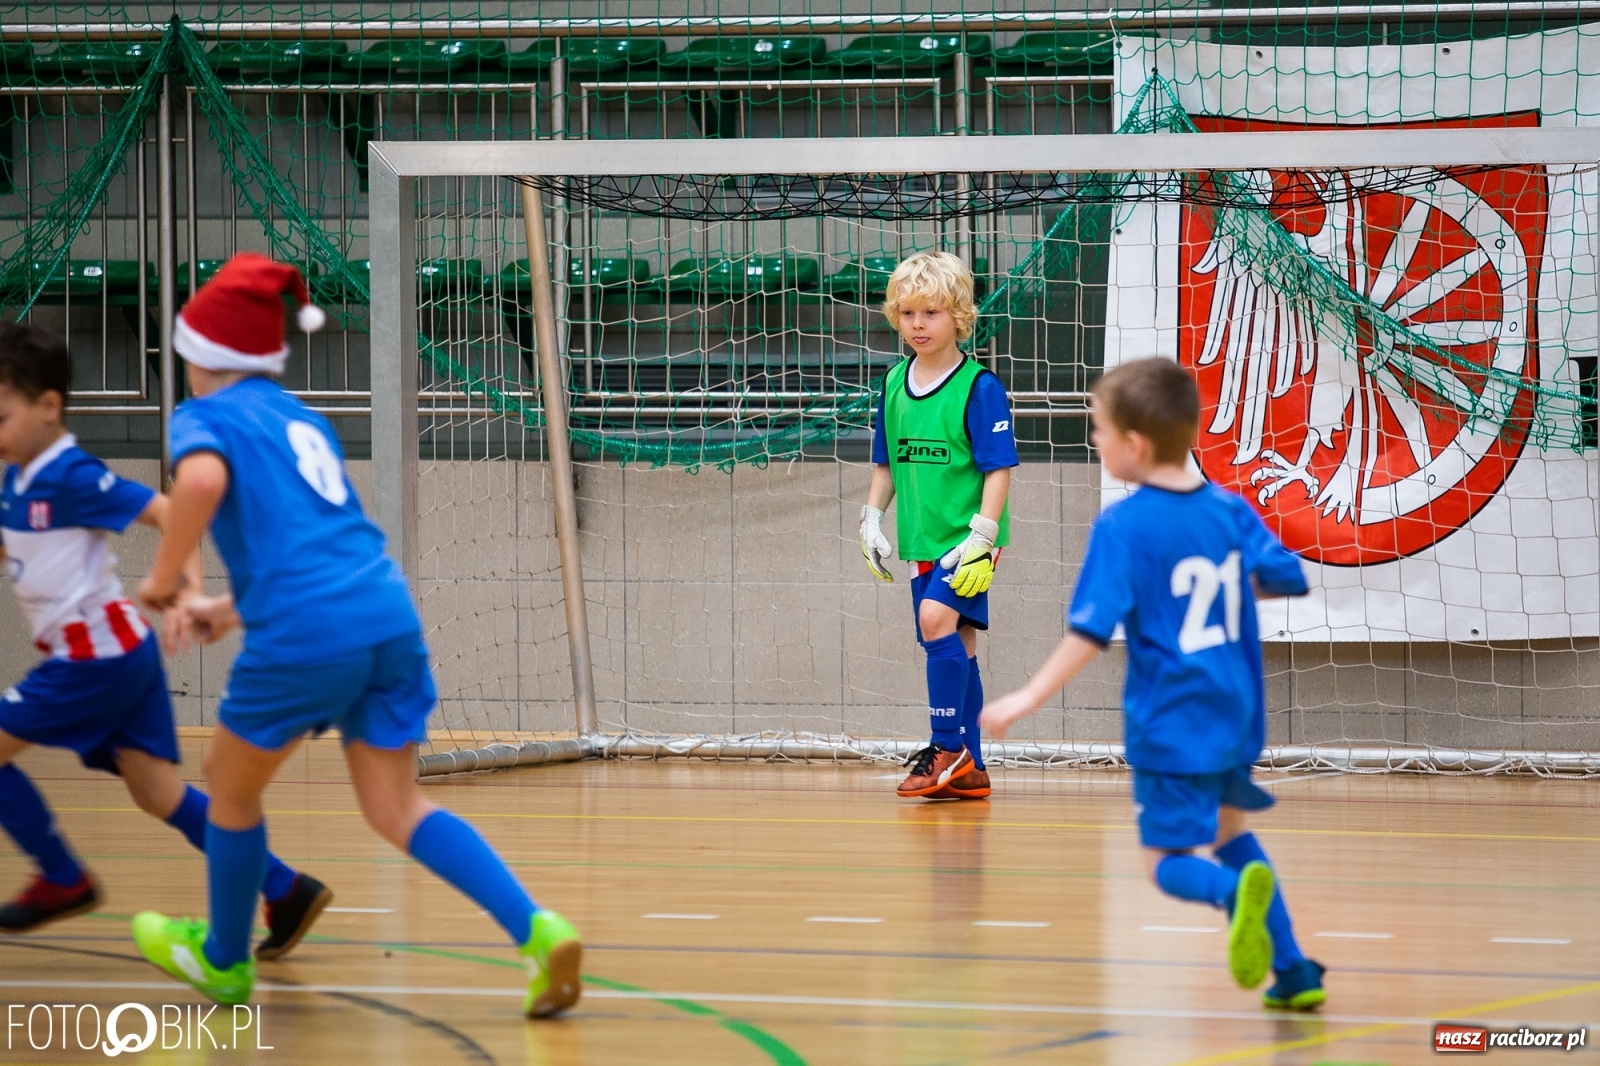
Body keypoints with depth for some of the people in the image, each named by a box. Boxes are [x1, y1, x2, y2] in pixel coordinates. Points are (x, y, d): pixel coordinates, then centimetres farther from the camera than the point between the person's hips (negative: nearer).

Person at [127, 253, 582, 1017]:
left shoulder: (204, 416, 5)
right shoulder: (303, 420, 26)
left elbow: (203, 477, -20)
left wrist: (164, 579, -8)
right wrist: (229, 607, 42)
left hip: (303, 637, -6)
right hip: (388, 613, 6)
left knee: (231, 782, 19)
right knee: (396, 807, 8)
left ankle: (224, 960, 37)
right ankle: (538, 931, -12)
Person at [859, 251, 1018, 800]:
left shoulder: (979, 387, -11)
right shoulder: (894, 384, 8)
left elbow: (999, 468, -12)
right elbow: (886, 463, 18)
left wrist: (982, 537, -19)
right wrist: (872, 520, 9)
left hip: (966, 538, -6)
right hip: (922, 541, 6)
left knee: (937, 616, -24)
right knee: (954, 646, 10)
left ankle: (948, 747, -15)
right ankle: (969, 770, 16)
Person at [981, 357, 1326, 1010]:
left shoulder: (1123, 527, -14)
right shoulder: (1229, 509, 4)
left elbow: (1091, 631, -19)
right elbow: (1287, 577, 11)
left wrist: (1029, 699, -16)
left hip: (1170, 728, -6)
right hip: (1236, 713, 6)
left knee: (1169, 863, 0)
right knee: (1229, 829, 26)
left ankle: (1236, 890, -34)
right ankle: (1293, 973, 19)